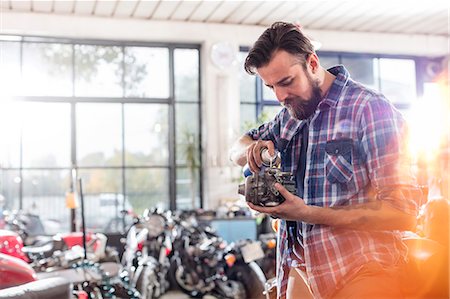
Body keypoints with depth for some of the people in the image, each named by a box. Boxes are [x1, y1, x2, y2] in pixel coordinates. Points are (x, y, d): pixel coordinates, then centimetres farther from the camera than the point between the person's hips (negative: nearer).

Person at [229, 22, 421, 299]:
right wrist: (252, 149, -5)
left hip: (357, 274, -6)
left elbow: (402, 211, -17)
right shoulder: (290, 115, 8)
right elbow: (237, 150, 20)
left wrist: (307, 213, -22)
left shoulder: (369, 108, -14)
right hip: (300, 272, 6)